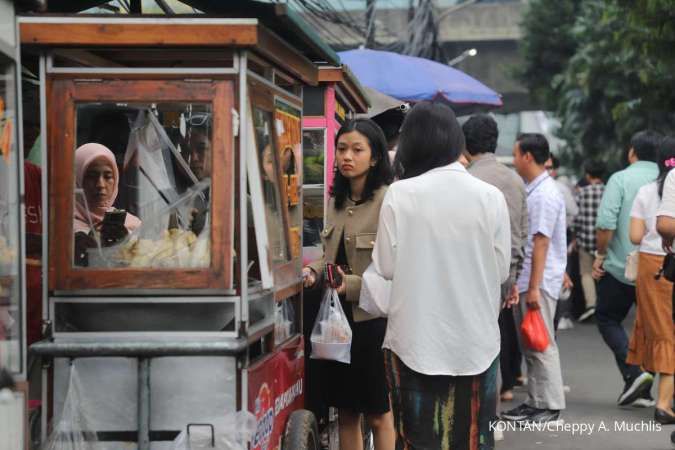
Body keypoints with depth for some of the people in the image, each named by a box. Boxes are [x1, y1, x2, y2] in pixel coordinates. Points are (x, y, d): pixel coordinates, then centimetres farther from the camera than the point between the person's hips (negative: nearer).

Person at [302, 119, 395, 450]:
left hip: (374, 319, -7)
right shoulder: (336, 201, 8)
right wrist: (314, 271, 0)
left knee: (378, 415, 7)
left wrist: (351, 285, -24)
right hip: (337, 316, 7)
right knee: (345, 413, 14)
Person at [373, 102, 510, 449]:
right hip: (475, 339, 1)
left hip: (415, 339, -1)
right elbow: (501, 269, 1)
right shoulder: (490, 196, -5)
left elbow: (386, 267, -4)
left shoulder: (400, 194, -8)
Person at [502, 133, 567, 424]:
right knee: (530, 344, 14)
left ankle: (549, 406, 4)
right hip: (525, 280, 9)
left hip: (539, 282, -9)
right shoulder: (531, 190, 12)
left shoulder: (544, 194, -16)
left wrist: (534, 287, -22)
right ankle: (535, 402, 22)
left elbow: (541, 242, -20)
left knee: (541, 344, -3)